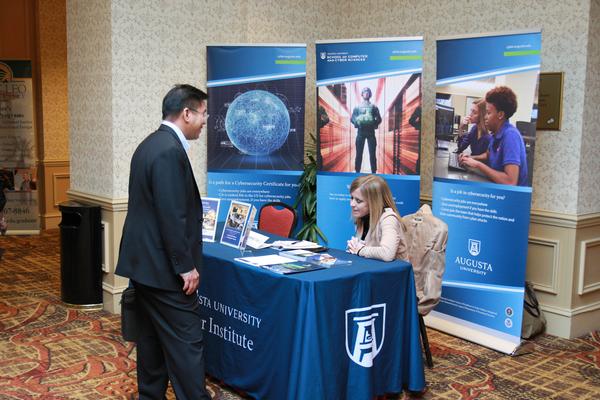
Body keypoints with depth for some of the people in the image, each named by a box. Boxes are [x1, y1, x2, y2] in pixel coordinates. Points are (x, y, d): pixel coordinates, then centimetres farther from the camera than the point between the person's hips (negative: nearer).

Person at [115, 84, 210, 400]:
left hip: (144, 260, 10)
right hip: (164, 266, -10)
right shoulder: (170, 151, -20)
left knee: (152, 337, 16)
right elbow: (172, 217, -23)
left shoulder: (150, 144, 12)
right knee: (186, 341, -3)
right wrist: (186, 266, -17)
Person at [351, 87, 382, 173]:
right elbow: (352, 118, 5)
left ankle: (374, 172, 1)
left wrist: (374, 123, -15)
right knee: (359, 152, -1)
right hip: (361, 131, 0)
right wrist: (357, 122, -16)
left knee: (372, 153, -2)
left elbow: (379, 119, 5)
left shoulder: (374, 107, 10)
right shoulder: (357, 107, 10)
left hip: (371, 131, 0)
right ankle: (357, 171, 4)